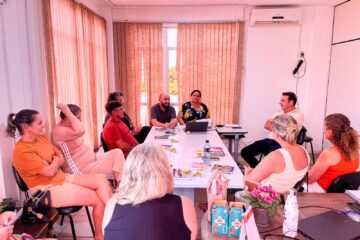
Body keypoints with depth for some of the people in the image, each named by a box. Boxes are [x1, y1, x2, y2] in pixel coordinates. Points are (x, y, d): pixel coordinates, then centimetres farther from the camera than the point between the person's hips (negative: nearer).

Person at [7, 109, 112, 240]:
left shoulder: (41, 138, 6)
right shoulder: (22, 151, -20)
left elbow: (61, 158, 11)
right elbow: (49, 171, -22)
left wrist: (52, 165, -10)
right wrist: (55, 162, -1)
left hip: (63, 178, 8)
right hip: (48, 190, -8)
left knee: (101, 179, -12)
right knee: (99, 199, -12)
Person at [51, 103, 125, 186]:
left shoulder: (69, 127, 8)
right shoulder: (58, 131, -23)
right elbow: (80, 131, -41)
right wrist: (67, 112, -31)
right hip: (81, 169, -10)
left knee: (117, 152, -3)